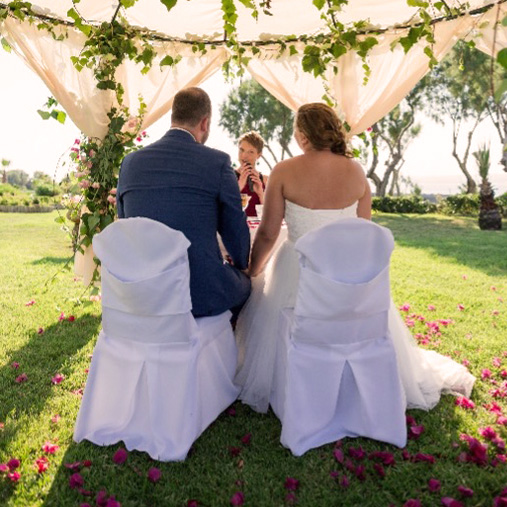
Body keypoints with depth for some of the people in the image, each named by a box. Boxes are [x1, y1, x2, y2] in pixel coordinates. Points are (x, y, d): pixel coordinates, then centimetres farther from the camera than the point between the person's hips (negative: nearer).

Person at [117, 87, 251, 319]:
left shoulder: (130, 162, 3)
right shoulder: (217, 162, -9)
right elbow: (235, 228, -2)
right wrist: (242, 264, 20)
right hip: (204, 293, -4)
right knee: (245, 282, 29)